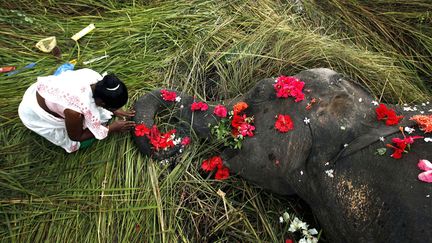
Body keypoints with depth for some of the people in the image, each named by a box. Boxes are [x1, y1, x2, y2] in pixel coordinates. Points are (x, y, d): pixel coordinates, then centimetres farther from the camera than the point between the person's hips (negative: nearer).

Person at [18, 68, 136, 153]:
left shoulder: (94, 76, -25)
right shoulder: (75, 111, -41)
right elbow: (76, 137, -20)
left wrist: (115, 110, -6)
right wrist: (111, 128, -19)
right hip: (35, 111, -6)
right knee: (84, 141, -3)